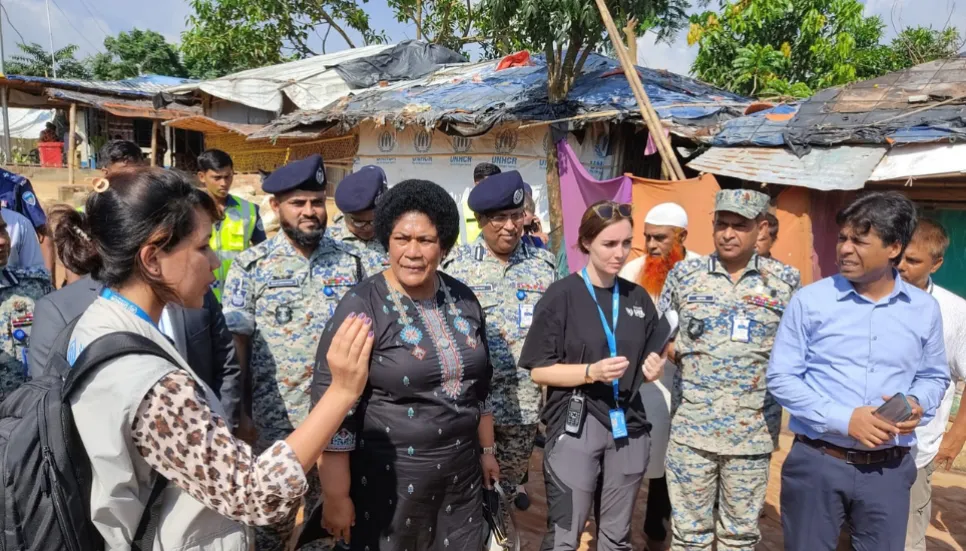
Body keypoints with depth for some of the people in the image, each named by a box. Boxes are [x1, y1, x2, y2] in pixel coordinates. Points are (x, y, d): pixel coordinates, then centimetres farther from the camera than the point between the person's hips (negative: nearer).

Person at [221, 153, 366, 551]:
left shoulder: (349, 262, 2)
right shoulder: (250, 266, -6)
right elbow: (236, 343, -4)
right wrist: (239, 412, -4)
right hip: (276, 419, -2)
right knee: (276, 517, 14)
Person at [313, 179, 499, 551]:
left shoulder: (463, 299, 1)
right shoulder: (361, 306, -16)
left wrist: (486, 449, 16)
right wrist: (337, 497, -14)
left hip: (461, 472, 5)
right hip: (388, 477, -5)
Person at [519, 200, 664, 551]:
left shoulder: (639, 298, 9)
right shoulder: (561, 296, -7)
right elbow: (539, 371, -8)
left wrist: (652, 370, -3)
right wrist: (592, 372, -21)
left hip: (628, 426, 5)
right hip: (575, 425, -5)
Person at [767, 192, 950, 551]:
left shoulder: (925, 309, 3)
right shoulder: (810, 301, -7)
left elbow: (935, 376, 14)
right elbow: (780, 378, -7)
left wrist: (916, 403, -8)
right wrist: (844, 419, -17)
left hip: (890, 468, 3)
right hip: (817, 462, -2)